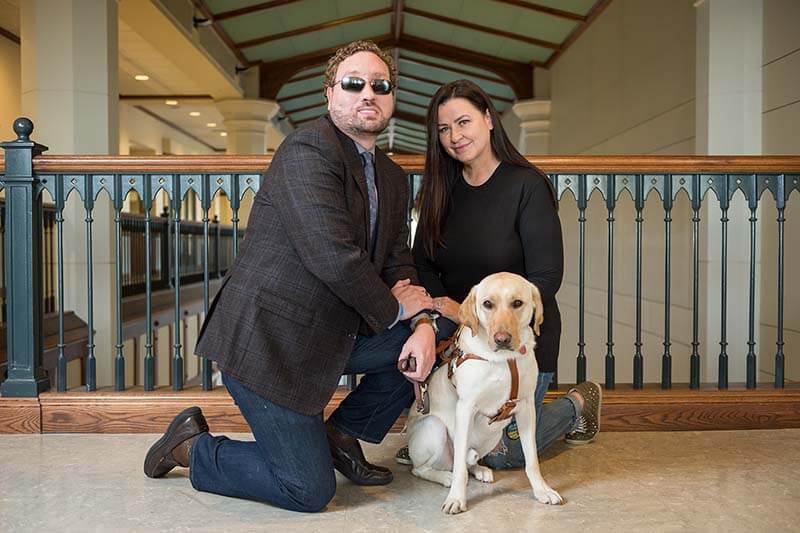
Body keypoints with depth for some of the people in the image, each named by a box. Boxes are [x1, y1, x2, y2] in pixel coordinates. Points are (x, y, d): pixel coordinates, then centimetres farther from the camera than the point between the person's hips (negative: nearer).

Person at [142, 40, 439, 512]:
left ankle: (341, 435, 19)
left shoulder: (393, 178, 11)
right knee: (311, 490, -3)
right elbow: (333, 257, -26)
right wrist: (393, 308, -10)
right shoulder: (309, 151, -17)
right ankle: (194, 448, 18)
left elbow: (399, 263, 9)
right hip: (266, 341, -9)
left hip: (330, 332, 9)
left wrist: (423, 322, -10)